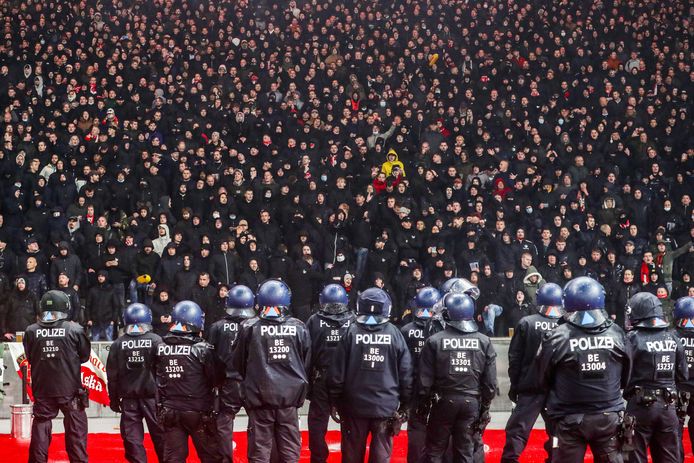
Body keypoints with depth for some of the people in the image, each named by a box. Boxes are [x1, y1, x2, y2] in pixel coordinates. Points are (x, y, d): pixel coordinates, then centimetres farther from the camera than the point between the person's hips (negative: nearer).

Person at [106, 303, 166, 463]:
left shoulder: (118, 344, -1)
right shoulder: (156, 341, -8)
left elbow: (112, 375, 3)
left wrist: (114, 399, 13)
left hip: (129, 398, 1)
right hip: (152, 396, -1)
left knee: (132, 438, 5)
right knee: (160, 435, 7)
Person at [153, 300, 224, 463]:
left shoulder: (160, 348, -1)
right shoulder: (202, 349, -13)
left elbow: (156, 377, 5)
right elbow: (218, 379, -9)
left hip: (169, 412, 4)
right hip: (198, 412, -4)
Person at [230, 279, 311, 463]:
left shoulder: (250, 328, -7)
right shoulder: (298, 328, -2)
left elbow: (237, 364, 3)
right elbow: (307, 363, 6)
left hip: (259, 397, -1)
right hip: (290, 397, 2)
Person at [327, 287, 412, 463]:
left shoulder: (351, 333, -6)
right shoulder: (395, 334, -5)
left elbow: (337, 372, -4)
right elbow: (406, 374, -1)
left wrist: (334, 402, 8)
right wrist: (405, 405, 11)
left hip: (354, 406, 0)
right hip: (386, 407, 0)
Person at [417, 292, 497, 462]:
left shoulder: (434, 341, -9)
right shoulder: (484, 342, -1)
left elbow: (425, 379, -7)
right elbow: (490, 380, 1)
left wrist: (422, 404, 6)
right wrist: (485, 406, 11)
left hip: (444, 401, -2)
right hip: (472, 402, 2)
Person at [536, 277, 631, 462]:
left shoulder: (557, 338, -13)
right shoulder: (617, 335, -5)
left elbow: (544, 379, 0)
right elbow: (626, 377, 9)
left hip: (570, 419, -2)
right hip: (608, 417, 2)